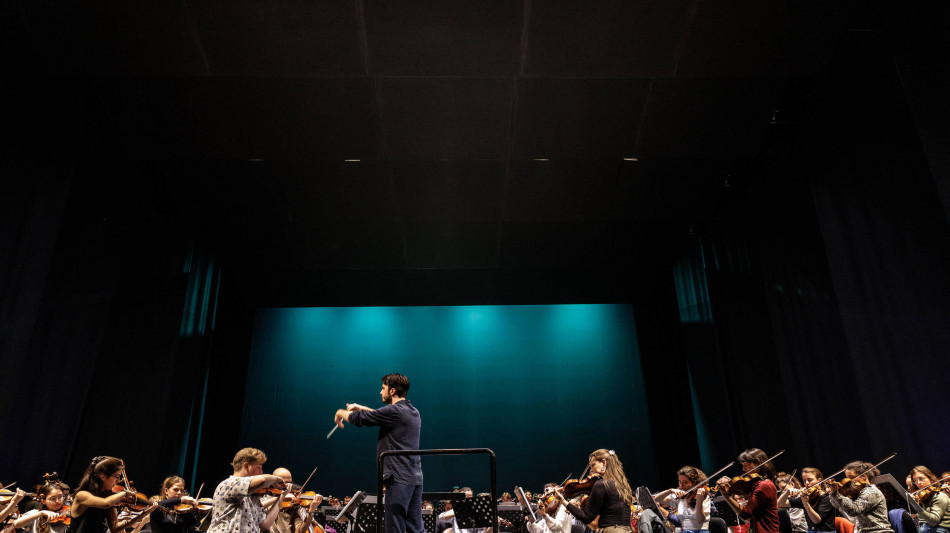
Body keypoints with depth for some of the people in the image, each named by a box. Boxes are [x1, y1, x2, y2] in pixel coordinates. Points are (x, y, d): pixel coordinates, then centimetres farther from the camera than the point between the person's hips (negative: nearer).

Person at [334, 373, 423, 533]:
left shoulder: (395, 411, -13)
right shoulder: (413, 412, 15)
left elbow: (358, 419, -6)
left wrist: (340, 413, 14)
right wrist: (361, 408, 33)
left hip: (399, 479, -9)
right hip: (415, 478, 9)